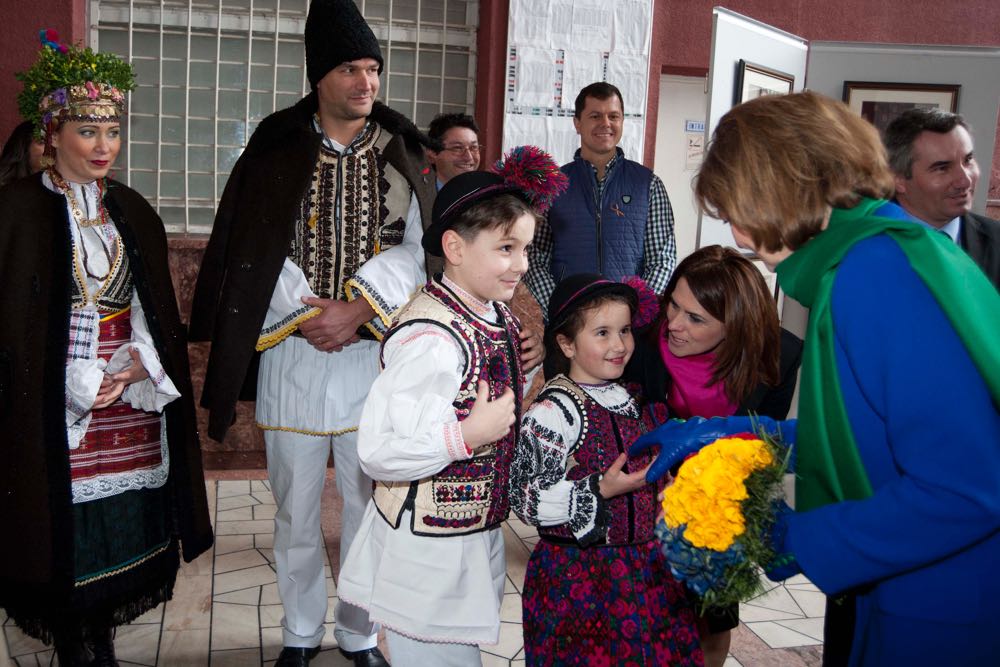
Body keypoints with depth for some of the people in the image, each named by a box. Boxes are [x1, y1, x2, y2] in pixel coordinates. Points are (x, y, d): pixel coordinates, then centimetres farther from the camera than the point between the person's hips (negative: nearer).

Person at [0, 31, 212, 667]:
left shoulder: (132, 210, 11)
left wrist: (142, 365, -4)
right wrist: (85, 386, -11)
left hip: (132, 402, 4)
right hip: (55, 408, -4)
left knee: (123, 526, 6)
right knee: (67, 533, -1)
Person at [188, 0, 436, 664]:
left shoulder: (402, 154, 5)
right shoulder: (277, 149, 3)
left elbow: (412, 250, -3)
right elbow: (252, 253, 0)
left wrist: (357, 310, -16)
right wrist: (306, 317, -9)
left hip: (374, 353, 0)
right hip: (290, 353, 0)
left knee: (369, 502, 8)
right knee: (295, 503, 10)